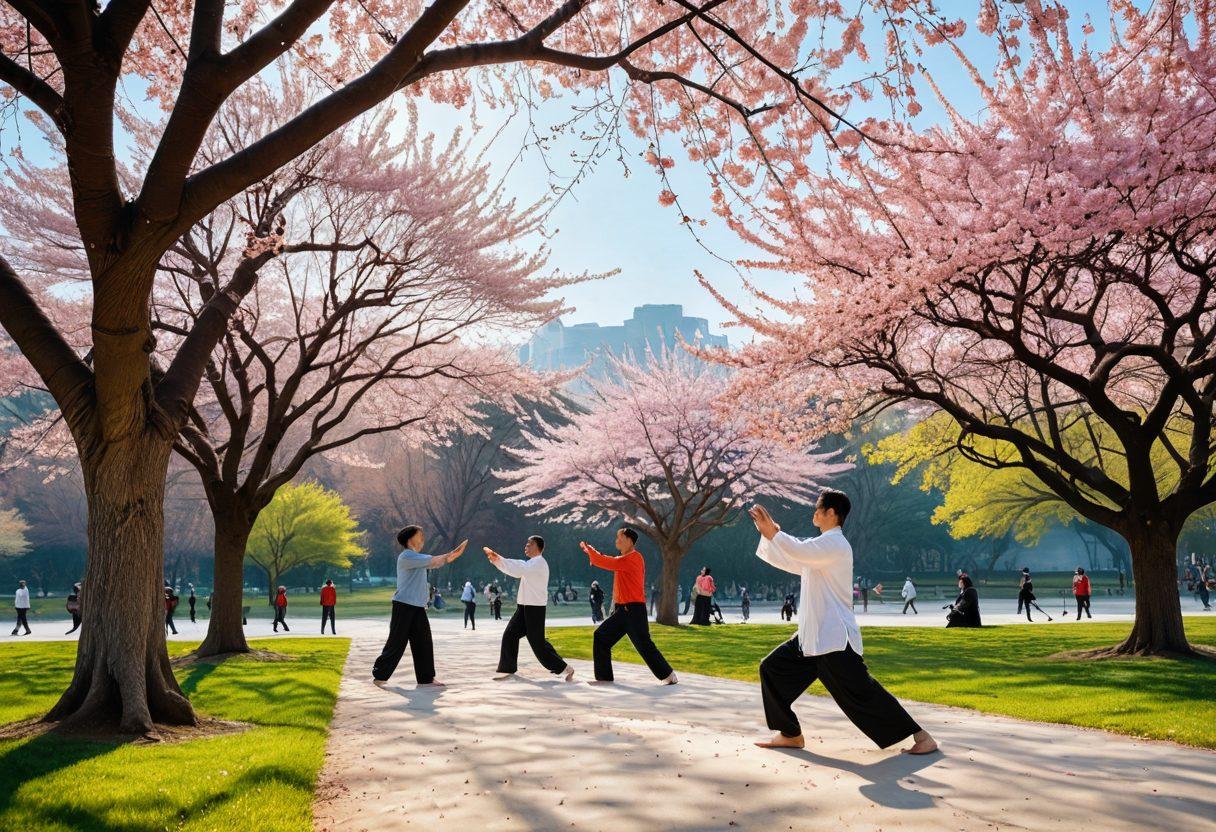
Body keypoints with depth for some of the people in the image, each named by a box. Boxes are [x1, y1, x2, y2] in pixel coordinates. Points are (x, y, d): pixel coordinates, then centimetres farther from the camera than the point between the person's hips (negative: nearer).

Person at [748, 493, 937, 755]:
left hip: (835, 638, -10)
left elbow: (801, 552, -30)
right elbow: (789, 561, 23)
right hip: (812, 635, 10)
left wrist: (773, 533, -24)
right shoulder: (822, 544, 18)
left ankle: (922, 738, -4)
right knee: (772, 668, 8)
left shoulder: (835, 543, -12)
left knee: (862, 693, -12)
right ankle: (791, 735, 16)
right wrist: (767, 533, 16)